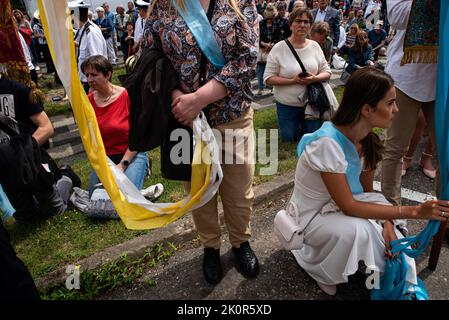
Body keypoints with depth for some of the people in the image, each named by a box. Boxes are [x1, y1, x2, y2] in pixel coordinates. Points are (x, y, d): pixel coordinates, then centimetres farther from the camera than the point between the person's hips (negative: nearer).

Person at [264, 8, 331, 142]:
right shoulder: (279, 48, -11)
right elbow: (268, 78, -13)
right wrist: (293, 81, -23)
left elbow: (327, 72, 3)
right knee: (289, 139, 12)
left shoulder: (315, 46, -1)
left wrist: (314, 78, -20)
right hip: (287, 105, -3)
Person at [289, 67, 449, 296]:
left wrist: (386, 222, -17)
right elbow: (348, 206, -29)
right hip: (311, 216, -6)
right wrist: (415, 211, -28)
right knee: (357, 230, -32)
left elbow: (367, 190, 1)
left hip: (337, 207, 7)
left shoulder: (365, 138, -7)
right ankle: (316, 267, -4)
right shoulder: (328, 143, -32)